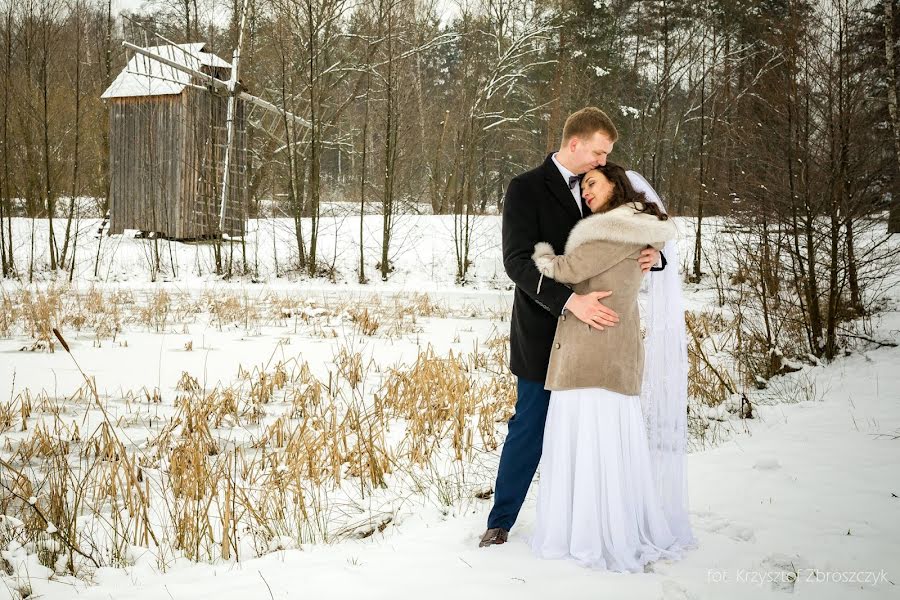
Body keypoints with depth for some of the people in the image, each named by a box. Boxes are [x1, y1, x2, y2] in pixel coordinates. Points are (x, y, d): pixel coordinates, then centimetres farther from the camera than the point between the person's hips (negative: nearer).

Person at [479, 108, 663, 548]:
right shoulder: (527, 189, -8)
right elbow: (517, 261, -19)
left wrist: (652, 255, -9)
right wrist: (569, 300, -31)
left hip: (590, 330, 5)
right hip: (543, 334, -5)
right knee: (530, 428, 3)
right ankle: (500, 523, 18)